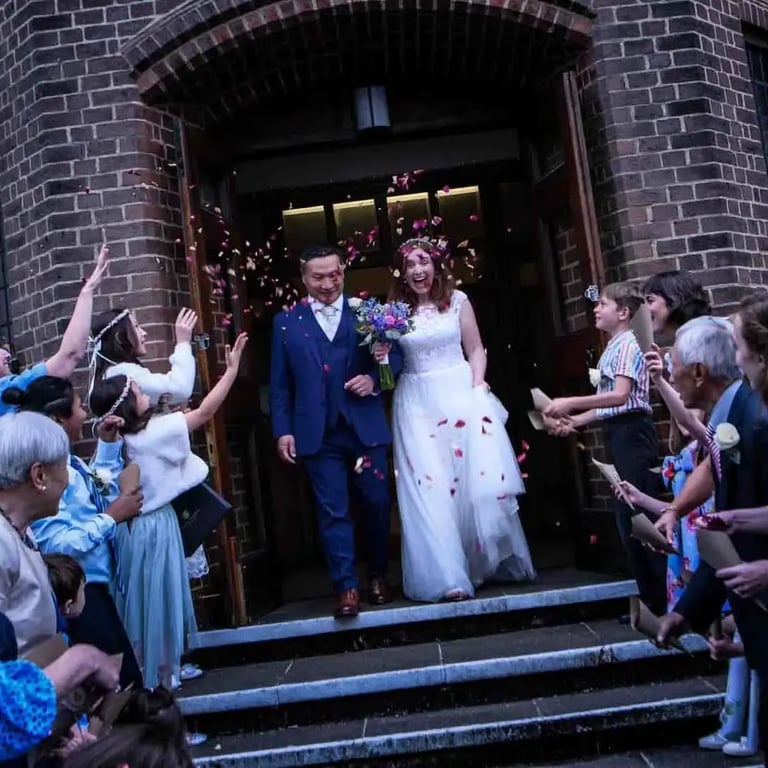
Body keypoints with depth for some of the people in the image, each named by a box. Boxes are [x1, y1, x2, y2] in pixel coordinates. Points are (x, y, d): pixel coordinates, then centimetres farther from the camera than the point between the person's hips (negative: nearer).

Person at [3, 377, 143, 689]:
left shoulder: (69, 462, 7)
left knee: (126, 681, 19)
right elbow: (57, 545, -31)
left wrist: (109, 444, 16)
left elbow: (102, 496, 24)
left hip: (92, 589, 10)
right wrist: (112, 517, -21)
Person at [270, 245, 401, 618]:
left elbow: (395, 355, 5)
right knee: (332, 512, -1)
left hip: (366, 428, 1)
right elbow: (279, 383, 6)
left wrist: (374, 378, -14)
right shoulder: (286, 321, 7)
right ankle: (346, 587, 7)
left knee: (377, 504, 9)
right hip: (319, 434, 0)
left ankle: (378, 577, 28)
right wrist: (283, 430, 0)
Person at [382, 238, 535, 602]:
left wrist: (478, 388, -6)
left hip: (461, 393, 0)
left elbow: (476, 349, 6)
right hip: (417, 403, 0)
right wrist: (383, 358, -13)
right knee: (430, 489, -6)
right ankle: (447, 576, -3)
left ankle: (487, 561, 18)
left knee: (480, 481, -2)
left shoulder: (457, 300, 4)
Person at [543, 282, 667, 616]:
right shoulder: (611, 348, 16)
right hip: (617, 435, 10)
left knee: (639, 514, -7)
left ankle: (666, 598, 2)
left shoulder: (627, 345, -10)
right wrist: (574, 421, 11)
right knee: (626, 515, 13)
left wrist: (570, 403, -21)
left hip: (632, 432, -10)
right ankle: (651, 598, 22)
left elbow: (620, 395, -21)